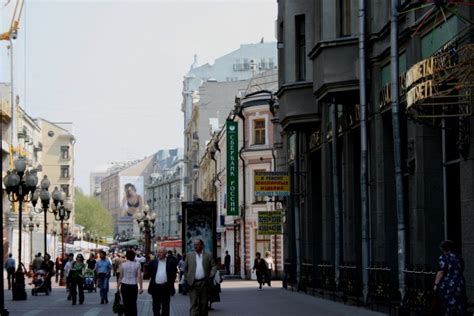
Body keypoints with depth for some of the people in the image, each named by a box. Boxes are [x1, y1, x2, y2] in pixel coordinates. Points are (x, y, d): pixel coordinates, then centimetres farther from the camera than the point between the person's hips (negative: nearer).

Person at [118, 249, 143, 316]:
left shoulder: (123, 265, -3)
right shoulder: (137, 264, -4)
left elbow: (120, 277, -1)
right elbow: (139, 277, -7)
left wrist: (118, 287, 8)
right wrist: (141, 287, -2)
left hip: (124, 286, 0)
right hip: (134, 286, 0)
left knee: (126, 304, 4)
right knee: (133, 304, 10)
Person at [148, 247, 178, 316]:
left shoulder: (171, 262, 1)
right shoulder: (153, 262, 6)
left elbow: (174, 274, 4)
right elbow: (150, 273, 10)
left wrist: (171, 282, -2)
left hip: (166, 287, -2)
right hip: (155, 287, 2)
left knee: (165, 307, 4)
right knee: (156, 307, 9)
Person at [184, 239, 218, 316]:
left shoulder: (208, 255, 8)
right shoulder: (189, 255, 8)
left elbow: (214, 266, 8)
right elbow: (186, 268, 10)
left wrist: (211, 275, -6)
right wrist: (186, 279, 4)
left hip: (204, 283, 1)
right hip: (193, 284, -1)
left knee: (204, 304, 8)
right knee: (194, 304, -8)